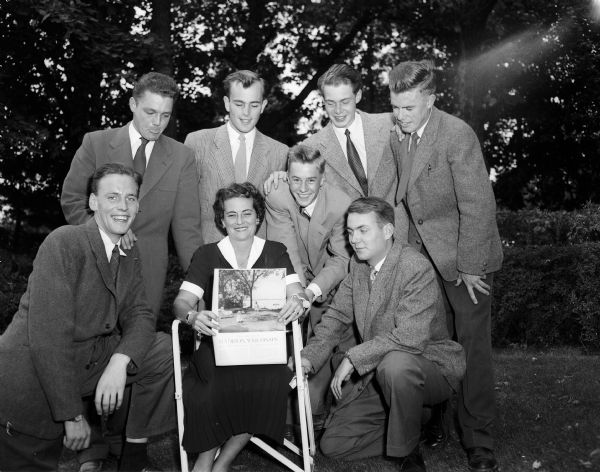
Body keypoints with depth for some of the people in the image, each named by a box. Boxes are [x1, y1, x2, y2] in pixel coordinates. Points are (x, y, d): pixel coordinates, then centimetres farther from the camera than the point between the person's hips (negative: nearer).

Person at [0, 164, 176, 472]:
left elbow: (139, 315, 2)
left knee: (164, 352, -4)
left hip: (92, 360, 7)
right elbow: (47, 335, -25)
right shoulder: (63, 243, -21)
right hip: (31, 374, -6)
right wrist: (73, 415, -23)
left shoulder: (130, 254, 3)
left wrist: (120, 361, -22)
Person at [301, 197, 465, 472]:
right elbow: (337, 316, 8)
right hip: (377, 374, 6)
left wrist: (353, 358, -27)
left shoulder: (417, 269, -21)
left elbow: (410, 337, -30)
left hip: (431, 367, -6)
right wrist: (309, 357, -8)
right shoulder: (357, 265, 3)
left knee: (395, 363, -41)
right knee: (332, 445, -2)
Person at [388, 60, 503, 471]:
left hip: (465, 258, -6)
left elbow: (479, 206, -19)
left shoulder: (457, 134, -17)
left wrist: (468, 267, -17)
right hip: (424, 256, 6)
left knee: (472, 348, 0)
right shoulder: (399, 137, 5)